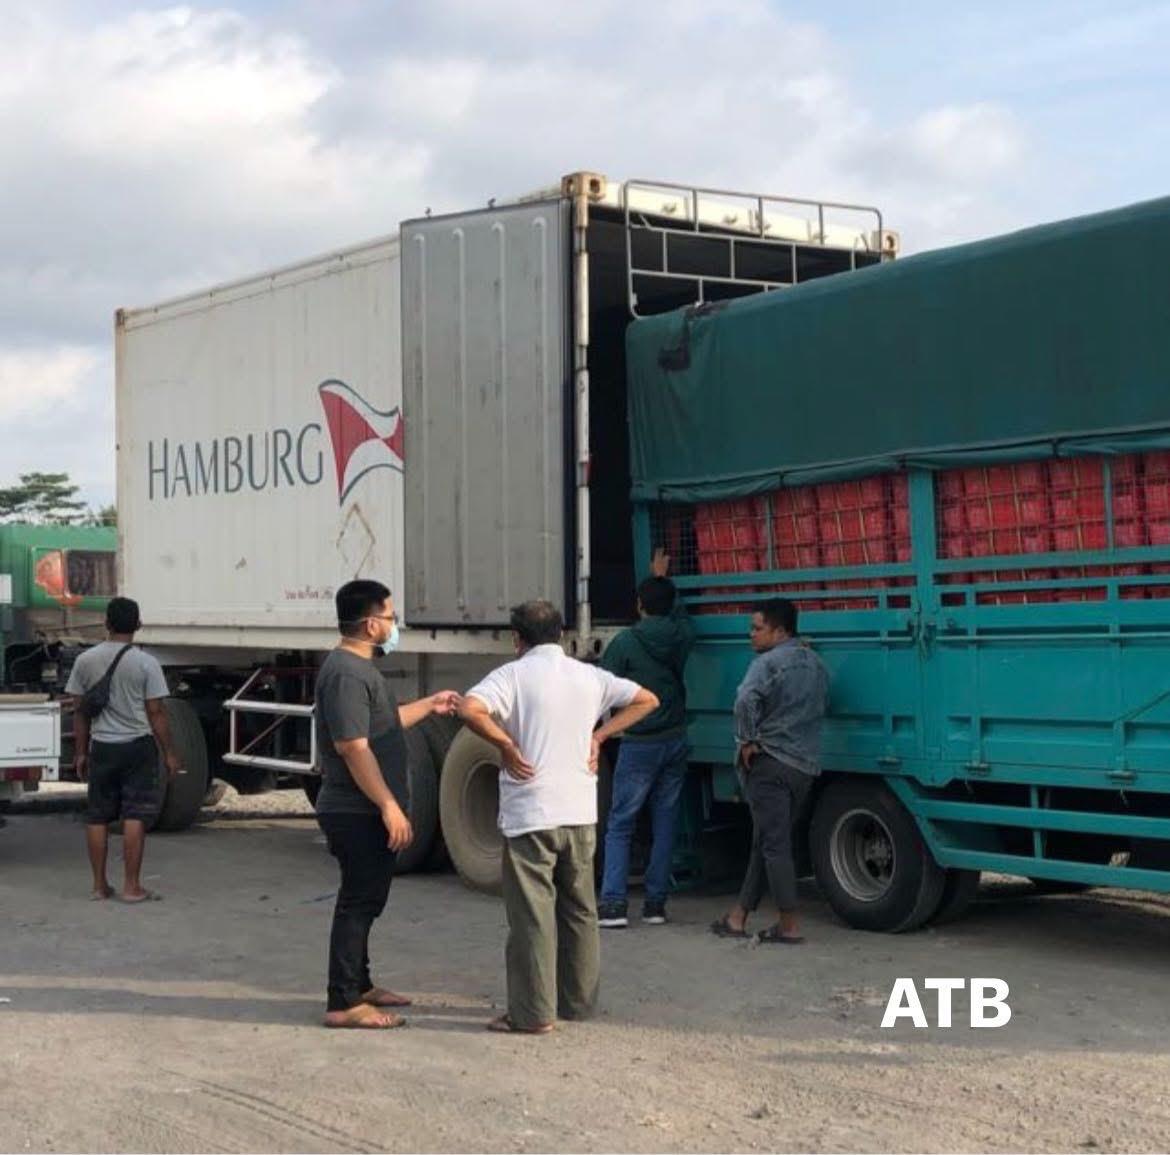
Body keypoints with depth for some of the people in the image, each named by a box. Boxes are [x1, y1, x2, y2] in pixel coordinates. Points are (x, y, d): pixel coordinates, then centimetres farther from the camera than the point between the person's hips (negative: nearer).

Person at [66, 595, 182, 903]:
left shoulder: (85, 661, 2)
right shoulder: (145, 664, -9)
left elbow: (80, 712, 6)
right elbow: (156, 713, -9)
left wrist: (80, 753, 14)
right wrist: (169, 753, -1)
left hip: (101, 747, 3)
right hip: (137, 746, -3)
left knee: (97, 817, 10)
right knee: (135, 818, 0)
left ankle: (100, 886, 16)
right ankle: (131, 887, 0)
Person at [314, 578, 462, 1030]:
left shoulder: (359, 667, 15)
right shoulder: (347, 673, -20)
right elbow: (353, 746, -25)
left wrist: (429, 705, 31)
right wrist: (389, 806, -24)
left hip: (365, 812, 11)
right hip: (358, 813, -11)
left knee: (364, 901, 19)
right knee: (358, 903, -6)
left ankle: (359, 986, 30)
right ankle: (343, 1004, -1)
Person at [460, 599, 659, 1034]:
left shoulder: (513, 675, -7)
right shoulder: (589, 676, 8)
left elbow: (470, 709, -24)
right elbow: (646, 700, 13)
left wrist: (506, 745, -12)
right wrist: (598, 735, 10)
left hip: (530, 814, -5)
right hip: (581, 812, 5)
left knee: (532, 914, 0)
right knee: (580, 909, 16)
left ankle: (534, 1012, 2)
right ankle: (579, 1001, 24)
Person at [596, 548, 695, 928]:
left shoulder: (626, 643, -12)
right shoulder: (681, 636, 2)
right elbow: (679, 611, 26)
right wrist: (662, 578, 38)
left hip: (639, 744, -4)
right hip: (676, 740, 4)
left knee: (619, 826, 1)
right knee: (664, 825, 9)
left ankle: (613, 904, -6)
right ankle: (655, 903, 10)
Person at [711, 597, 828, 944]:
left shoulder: (769, 662, -13)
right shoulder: (816, 665, 14)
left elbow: (746, 700, -28)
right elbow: (822, 706, 24)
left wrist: (748, 741, -16)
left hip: (770, 762, -8)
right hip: (806, 765, 8)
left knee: (774, 844, -4)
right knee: (765, 842, 13)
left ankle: (789, 925, -4)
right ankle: (739, 916, 18)